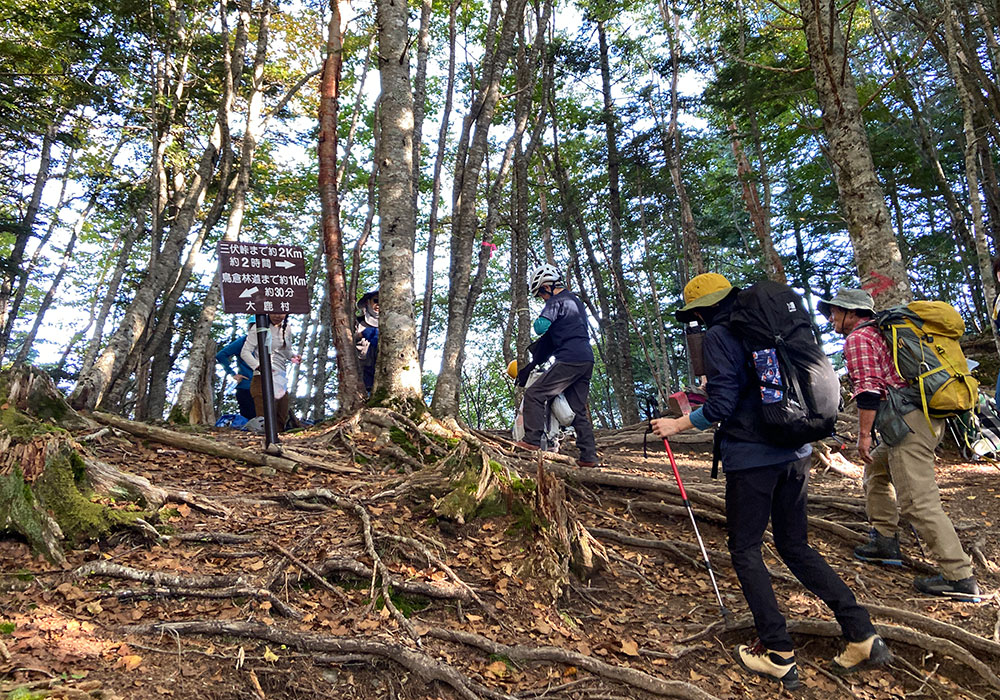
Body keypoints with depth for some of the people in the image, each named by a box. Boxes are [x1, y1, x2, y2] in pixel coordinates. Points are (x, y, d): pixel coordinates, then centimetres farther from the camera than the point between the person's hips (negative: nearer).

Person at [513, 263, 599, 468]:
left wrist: (539, 321, 5)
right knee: (579, 410, 11)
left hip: (570, 360, -9)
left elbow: (540, 327, -19)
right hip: (587, 360, 9)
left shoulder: (557, 301, -4)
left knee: (534, 394, -7)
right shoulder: (576, 301, 25)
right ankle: (588, 456, 9)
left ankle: (532, 440, -13)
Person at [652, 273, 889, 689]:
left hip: (751, 457, -7)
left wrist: (678, 425, -3)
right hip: (793, 452, 8)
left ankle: (779, 655, 9)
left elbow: (721, 405, -15)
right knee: (796, 546, 18)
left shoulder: (719, 336, -9)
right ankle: (862, 636, 13)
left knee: (745, 550, 7)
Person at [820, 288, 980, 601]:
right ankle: (885, 543, 24)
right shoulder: (881, 332, 24)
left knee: (918, 502, -10)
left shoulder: (857, 339, -5)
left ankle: (961, 578, -8)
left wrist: (863, 434, -13)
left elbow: (868, 389, -16)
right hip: (929, 418, 11)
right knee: (876, 471, 23)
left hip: (908, 423, -11)